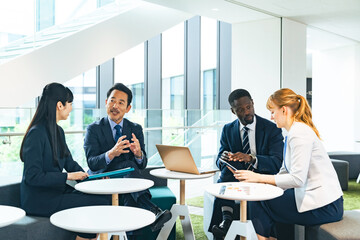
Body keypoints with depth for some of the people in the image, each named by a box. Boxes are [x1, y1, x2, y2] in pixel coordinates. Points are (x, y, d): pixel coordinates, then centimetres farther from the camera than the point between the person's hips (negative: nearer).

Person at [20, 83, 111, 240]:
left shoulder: (58, 131, 12)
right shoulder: (36, 134, -17)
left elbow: (70, 162, 17)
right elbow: (32, 176, -20)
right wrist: (68, 176, -18)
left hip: (58, 190, 9)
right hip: (40, 200, -9)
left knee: (105, 196, -9)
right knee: (98, 204, -19)